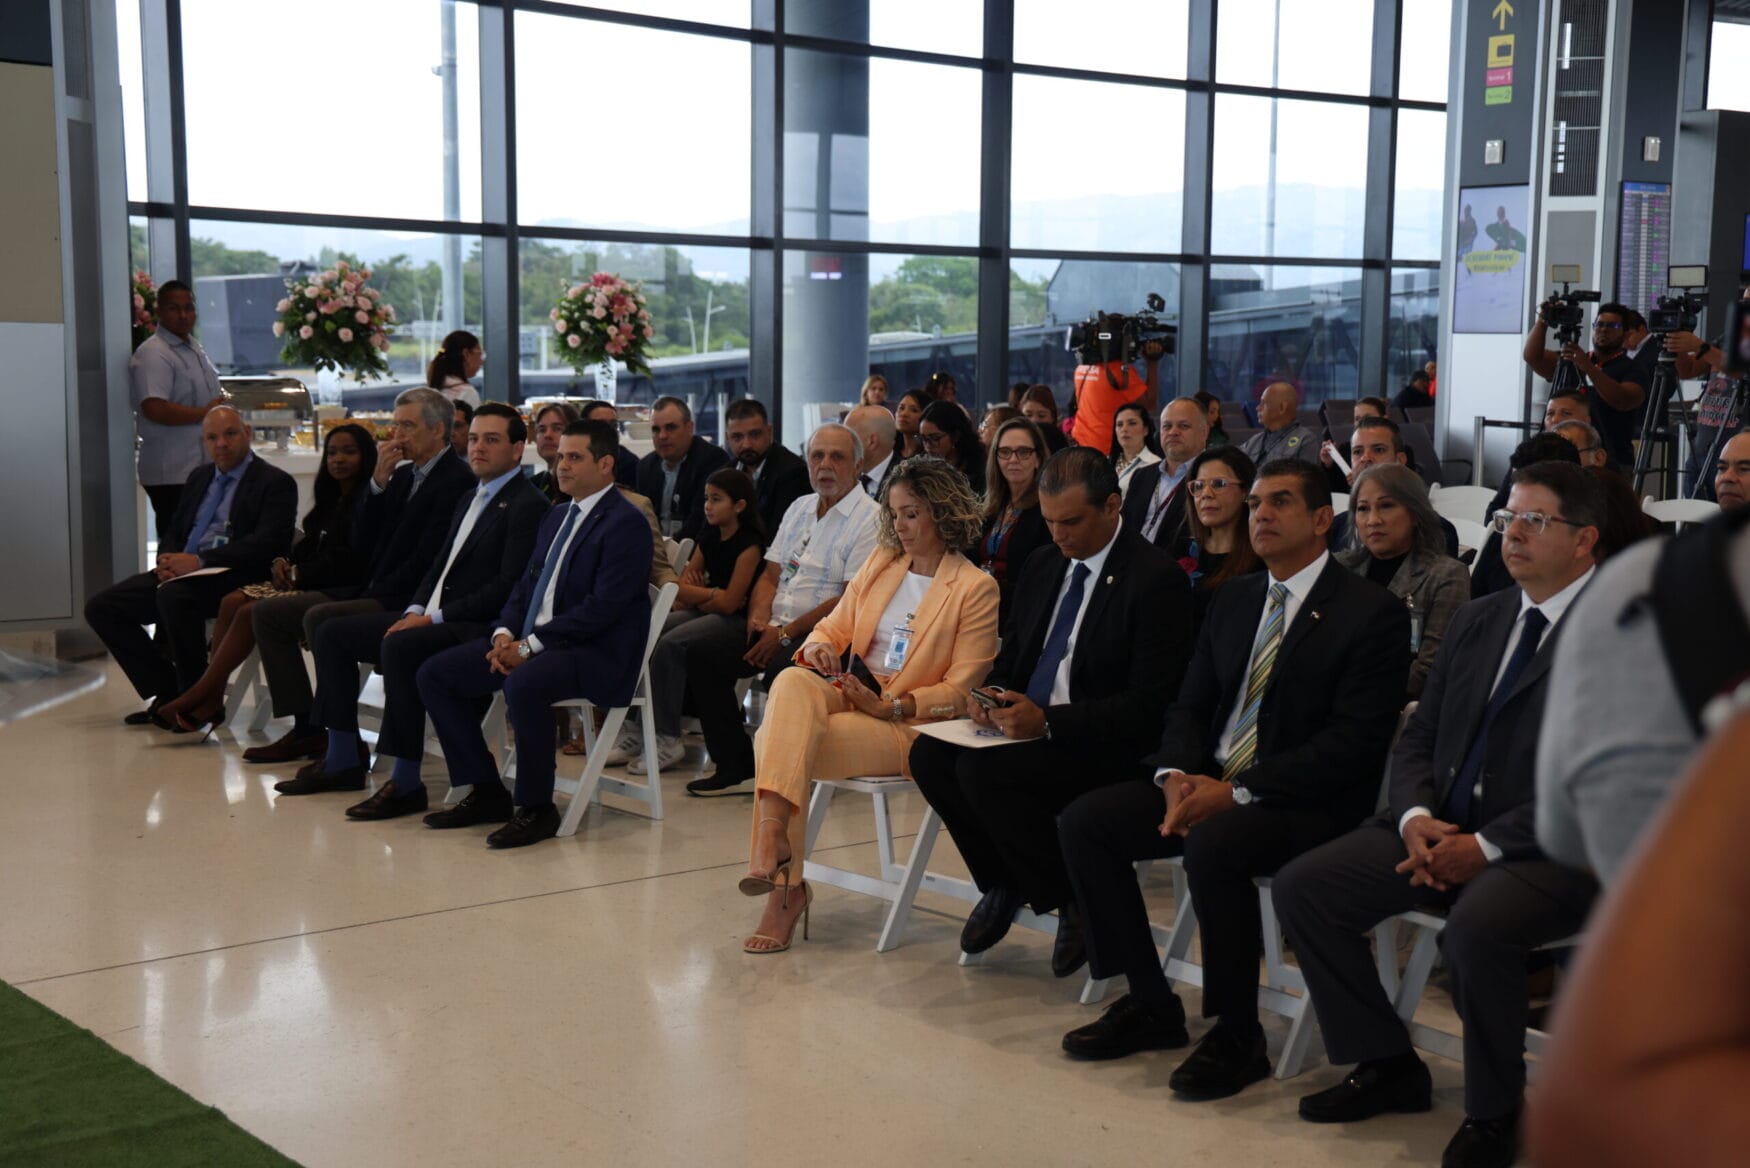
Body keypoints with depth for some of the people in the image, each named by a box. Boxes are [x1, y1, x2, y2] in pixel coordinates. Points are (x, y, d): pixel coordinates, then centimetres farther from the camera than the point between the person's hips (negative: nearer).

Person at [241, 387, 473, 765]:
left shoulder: (457, 481, -11)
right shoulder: (404, 475, 18)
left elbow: (426, 561, -19)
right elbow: (362, 540, 11)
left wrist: (374, 598, -17)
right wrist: (379, 479, 1)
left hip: (404, 602, -10)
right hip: (371, 591, 10)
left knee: (319, 617, -30)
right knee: (267, 612, 3)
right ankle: (306, 727, 0)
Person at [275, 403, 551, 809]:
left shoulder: (528, 505, -10)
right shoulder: (469, 499, 21)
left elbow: (507, 588, -19)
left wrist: (434, 617, -18)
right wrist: (416, 610, 3)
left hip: (478, 627, -10)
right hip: (434, 618, 10)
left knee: (399, 646, -35)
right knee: (333, 632, 6)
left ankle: (406, 782, -29)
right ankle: (342, 761, 9)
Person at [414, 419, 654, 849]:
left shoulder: (626, 523, -10)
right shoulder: (557, 515, 19)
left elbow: (603, 607, -19)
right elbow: (527, 583, 18)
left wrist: (530, 646, -20)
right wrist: (505, 633, -3)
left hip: (596, 653, -9)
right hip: (529, 639, 9)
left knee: (523, 683, -38)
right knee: (433, 674, -1)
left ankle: (535, 808, -20)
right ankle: (485, 792, 5)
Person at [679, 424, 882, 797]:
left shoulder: (869, 518, -7)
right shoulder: (800, 508, 19)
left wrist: (785, 633, -15)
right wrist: (758, 619, -3)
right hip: (777, 630, 8)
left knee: (781, 668, -36)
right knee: (702, 654, -9)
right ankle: (735, 766, -4)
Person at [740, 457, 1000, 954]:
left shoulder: (975, 588, -2)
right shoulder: (880, 562, 18)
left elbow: (960, 689, -6)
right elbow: (833, 626, 18)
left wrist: (891, 706, -18)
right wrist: (818, 647, -7)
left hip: (908, 726, -5)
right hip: (848, 697, 5)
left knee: (778, 743, -29)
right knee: (792, 681, -32)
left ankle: (786, 887, -25)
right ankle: (772, 835, -40)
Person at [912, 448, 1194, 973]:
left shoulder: (1157, 578, -13)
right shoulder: (1044, 565, 12)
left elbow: (1148, 703, -18)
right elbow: (1012, 652, 22)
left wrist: (1048, 721, -25)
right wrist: (993, 693, -3)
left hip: (1106, 747, -8)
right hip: (1026, 725, 8)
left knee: (983, 769, -28)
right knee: (929, 754, -14)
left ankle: (1073, 904, -8)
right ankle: (1001, 885, 5)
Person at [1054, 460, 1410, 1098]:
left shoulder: (1372, 613, -8)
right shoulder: (1233, 601, 15)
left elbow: (1353, 742, -16)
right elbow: (1190, 705, 15)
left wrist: (1238, 791, -21)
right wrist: (1176, 775, -8)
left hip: (1310, 803, -7)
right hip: (1210, 783, 7)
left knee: (1212, 846, -36)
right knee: (1084, 819, -9)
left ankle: (1237, 1034, -16)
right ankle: (1150, 1004, 2)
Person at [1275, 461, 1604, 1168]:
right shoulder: (1477, 621, 16)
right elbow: (1418, 736, 16)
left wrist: (1487, 845, -20)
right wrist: (1416, 817, -5)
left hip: (1551, 848, -7)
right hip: (1443, 829, 7)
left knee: (1477, 926, -36)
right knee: (1302, 887, -8)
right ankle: (1387, 1067, 9)